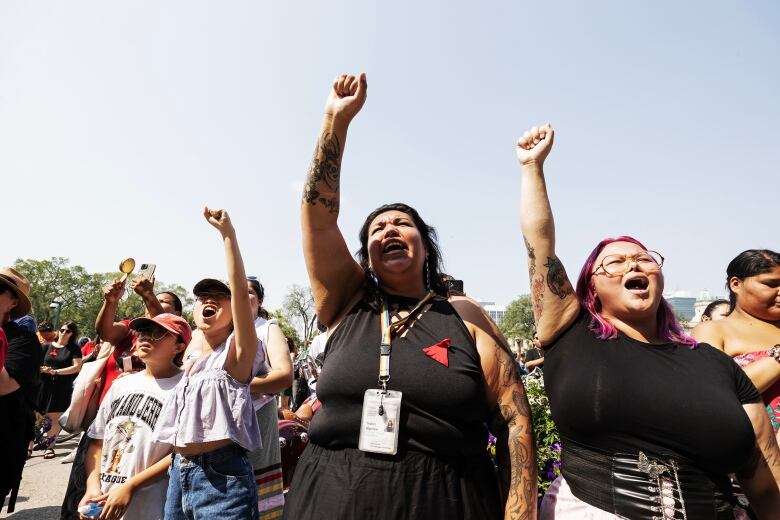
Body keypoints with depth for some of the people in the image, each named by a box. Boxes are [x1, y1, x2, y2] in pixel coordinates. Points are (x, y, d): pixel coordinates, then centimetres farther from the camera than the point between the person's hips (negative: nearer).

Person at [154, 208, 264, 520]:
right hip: (179, 473, 7)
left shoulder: (236, 353, -9)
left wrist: (227, 232, -26)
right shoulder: (190, 355, 12)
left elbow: (241, 292, -22)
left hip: (222, 476, -6)